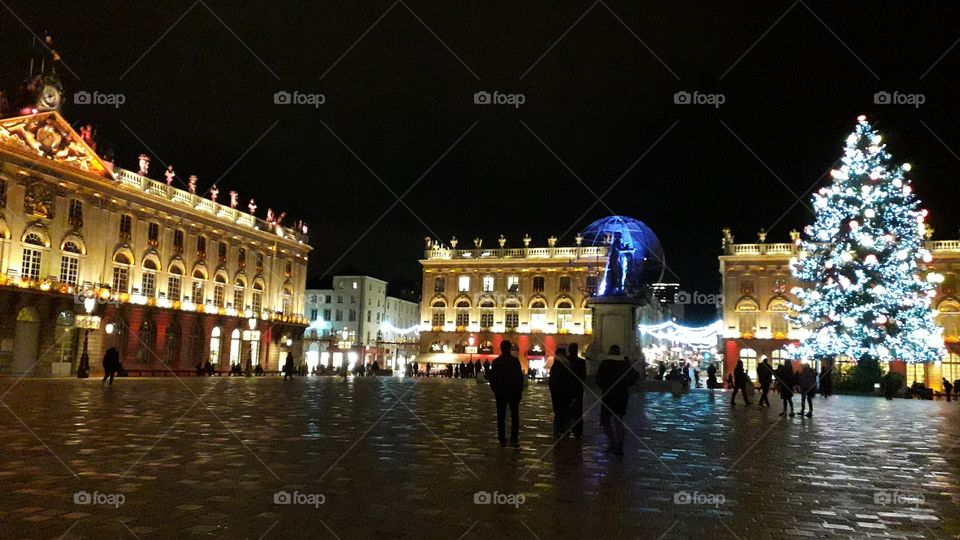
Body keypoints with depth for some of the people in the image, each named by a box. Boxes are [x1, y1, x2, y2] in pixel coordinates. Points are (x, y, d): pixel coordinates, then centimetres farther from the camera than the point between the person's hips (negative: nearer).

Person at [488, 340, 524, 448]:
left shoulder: (495, 362, -1)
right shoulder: (515, 360, -8)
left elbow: (491, 378, 2)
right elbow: (520, 376, -7)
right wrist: (520, 390, 4)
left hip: (500, 393, 2)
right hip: (514, 392, -2)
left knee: (501, 417, 5)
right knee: (515, 416, 7)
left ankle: (502, 440, 5)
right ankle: (514, 440, 3)